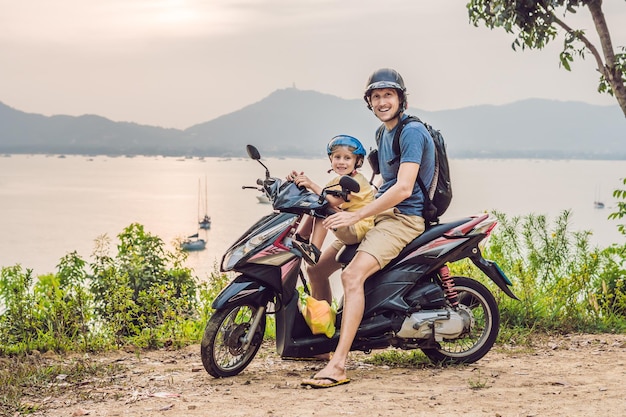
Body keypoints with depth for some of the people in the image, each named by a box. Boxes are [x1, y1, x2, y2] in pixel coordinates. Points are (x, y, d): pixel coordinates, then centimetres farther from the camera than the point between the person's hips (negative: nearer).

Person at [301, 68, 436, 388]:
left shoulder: (412, 132, -13)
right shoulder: (384, 133, 18)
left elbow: (403, 188, -22)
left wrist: (357, 215, -23)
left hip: (404, 217, -10)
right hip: (382, 214, 10)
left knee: (353, 274, -30)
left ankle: (338, 365, -36)